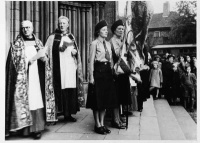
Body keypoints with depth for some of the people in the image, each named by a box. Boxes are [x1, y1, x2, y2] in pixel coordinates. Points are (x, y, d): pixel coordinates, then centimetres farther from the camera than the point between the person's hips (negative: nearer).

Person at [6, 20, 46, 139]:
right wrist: (34, 57, -10)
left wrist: (43, 57, -7)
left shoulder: (38, 43, 16)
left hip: (36, 76, 2)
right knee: (23, 100, -6)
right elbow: (17, 61, -4)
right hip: (23, 77, -2)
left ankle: (37, 127, 1)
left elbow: (44, 59, 16)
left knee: (37, 101, -4)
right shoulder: (17, 44, 5)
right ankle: (25, 128, 2)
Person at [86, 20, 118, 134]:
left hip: (108, 71, 7)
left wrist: (112, 72, 10)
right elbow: (91, 61, -10)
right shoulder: (94, 43, -6)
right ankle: (97, 125, 12)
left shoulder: (108, 44, 14)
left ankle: (102, 124, 21)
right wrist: (91, 76, -15)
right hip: (98, 70, -7)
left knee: (106, 98, 9)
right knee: (98, 98, 0)